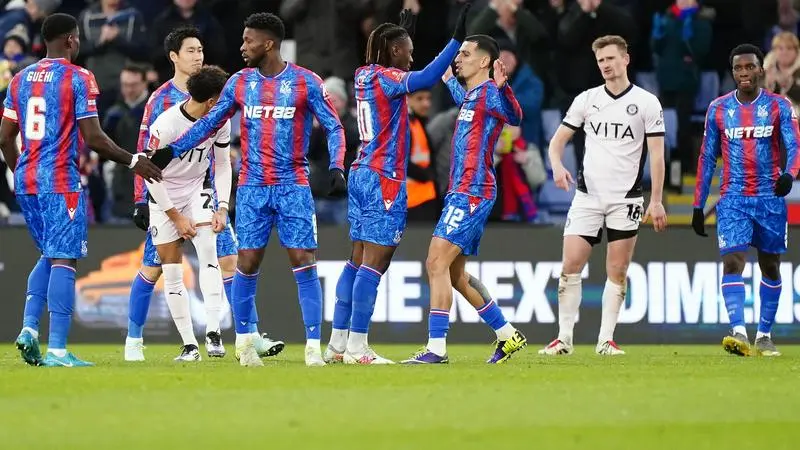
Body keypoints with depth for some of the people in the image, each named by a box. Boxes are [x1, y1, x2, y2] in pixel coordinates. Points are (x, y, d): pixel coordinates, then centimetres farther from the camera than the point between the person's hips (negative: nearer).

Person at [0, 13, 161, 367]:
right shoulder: (79, 79, -7)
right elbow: (93, 138, -11)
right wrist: (133, 161, 0)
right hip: (60, 180, -7)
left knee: (49, 255, 20)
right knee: (63, 259, -5)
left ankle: (29, 327, 3)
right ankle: (57, 350, -10)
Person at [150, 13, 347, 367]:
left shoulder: (306, 82, -3)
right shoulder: (240, 82, 6)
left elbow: (333, 127, 0)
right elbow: (209, 123, 13)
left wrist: (337, 167, -14)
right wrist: (171, 151, 7)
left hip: (293, 187, -3)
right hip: (252, 188, 3)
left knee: (304, 264, -8)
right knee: (247, 264, 0)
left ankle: (313, 347, -5)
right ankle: (244, 341, 15)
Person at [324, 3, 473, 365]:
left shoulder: (364, 75, 13)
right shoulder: (386, 77, -11)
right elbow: (425, 78, -29)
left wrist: (405, 32, 43)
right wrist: (457, 38, -32)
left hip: (362, 173, 9)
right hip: (384, 179, -9)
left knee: (358, 261, 11)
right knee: (374, 264, -8)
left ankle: (338, 343, 12)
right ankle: (356, 347, -11)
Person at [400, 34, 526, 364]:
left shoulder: (489, 93, -11)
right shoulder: (471, 95, 18)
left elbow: (514, 117, -33)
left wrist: (502, 87, -49)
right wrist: (449, 80, 60)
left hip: (471, 194, -10)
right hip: (461, 192, 10)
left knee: (437, 263, -16)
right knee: (454, 274, 14)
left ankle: (436, 348, -19)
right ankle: (508, 336, 22)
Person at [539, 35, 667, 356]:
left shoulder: (646, 102, -1)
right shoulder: (586, 100, 7)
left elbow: (656, 155, -2)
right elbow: (558, 139, 11)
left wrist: (656, 201, -8)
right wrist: (557, 167, -11)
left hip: (626, 198, -2)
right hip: (587, 194, 2)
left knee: (617, 271, 0)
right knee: (570, 266, -6)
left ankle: (606, 339, 7)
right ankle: (564, 338, 0)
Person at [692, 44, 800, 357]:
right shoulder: (718, 109, 6)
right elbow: (707, 158, 11)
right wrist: (698, 206, 9)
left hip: (770, 198, 0)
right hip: (733, 199, 0)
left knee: (770, 267, 8)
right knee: (732, 262, -16)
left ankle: (764, 335, 19)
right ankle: (738, 332, -27)